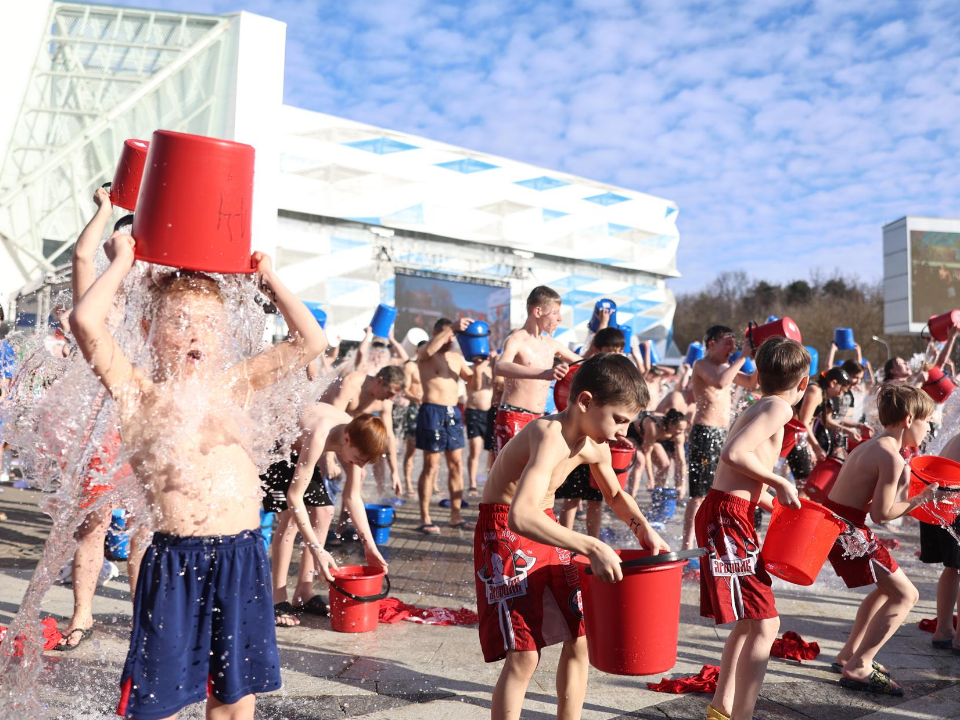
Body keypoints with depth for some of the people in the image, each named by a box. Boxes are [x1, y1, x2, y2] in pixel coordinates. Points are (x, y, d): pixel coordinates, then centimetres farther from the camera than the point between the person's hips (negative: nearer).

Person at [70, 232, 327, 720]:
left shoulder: (231, 386, 10)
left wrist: (269, 279, 12)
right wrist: (123, 262, -4)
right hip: (176, 561, -3)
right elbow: (86, 321, -17)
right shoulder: (137, 393, -1)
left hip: (244, 557, 4)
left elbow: (310, 341, 12)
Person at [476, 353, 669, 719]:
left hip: (547, 530, 9)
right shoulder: (551, 436, -29)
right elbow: (521, 516, -43)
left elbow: (615, 494, 19)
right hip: (505, 532, -9)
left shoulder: (597, 448, -2)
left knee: (579, 639, 11)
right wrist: (592, 547, -43)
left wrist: (643, 527, 1)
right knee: (524, 655, -12)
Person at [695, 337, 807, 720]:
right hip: (727, 517, -10)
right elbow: (733, 453, -27)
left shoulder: (756, 408, 17)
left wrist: (779, 505, 22)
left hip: (729, 514, 10)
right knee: (764, 623, -8)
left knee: (750, 621, 20)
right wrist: (780, 483, -16)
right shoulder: (779, 407, -11)